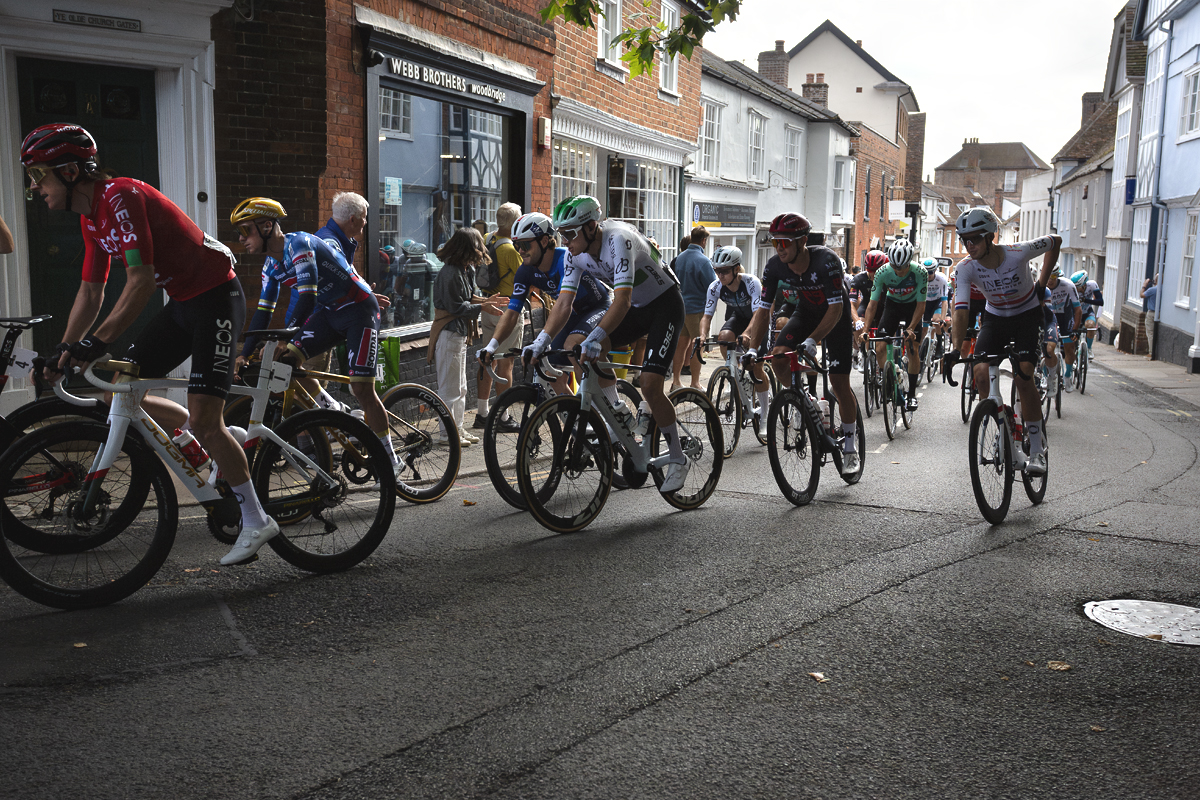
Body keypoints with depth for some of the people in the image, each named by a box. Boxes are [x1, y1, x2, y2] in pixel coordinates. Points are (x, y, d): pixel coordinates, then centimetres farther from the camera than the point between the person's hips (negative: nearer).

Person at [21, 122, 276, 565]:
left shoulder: (120, 197, -20)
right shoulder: (92, 217, 10)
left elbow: (141, 279, -29)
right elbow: (90, 292, 15)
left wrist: (97, 341, -33)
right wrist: (62, 354, 11)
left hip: (216, 296, -9)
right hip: (181, 302, 9)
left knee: (203, 415, -15)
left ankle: (256, 521, -4)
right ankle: (214, 442, 20)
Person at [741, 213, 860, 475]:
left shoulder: (826, 261, -33)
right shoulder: (774, 267, -21)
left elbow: (836, 308, -35)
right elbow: (763, 310, -17)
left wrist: (812, 340, -47)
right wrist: (751, 346, -30)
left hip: (836, 316, -4)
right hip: (805, 314, 4)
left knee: (839, 382, -9)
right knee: (777, 357, -21)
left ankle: (850, 445, 9)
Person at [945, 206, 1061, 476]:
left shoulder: (1018, 253, -27)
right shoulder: (965, 269, -22)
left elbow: (1055, 241, -7)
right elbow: (961, 309, -31)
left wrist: (1041, 283, -8)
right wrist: (955, 349, -45)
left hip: (1027, 315, -3)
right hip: (995, 317, 3)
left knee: (1023, 376, -20)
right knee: (981, 374, -18)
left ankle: (1037, 448, -8)